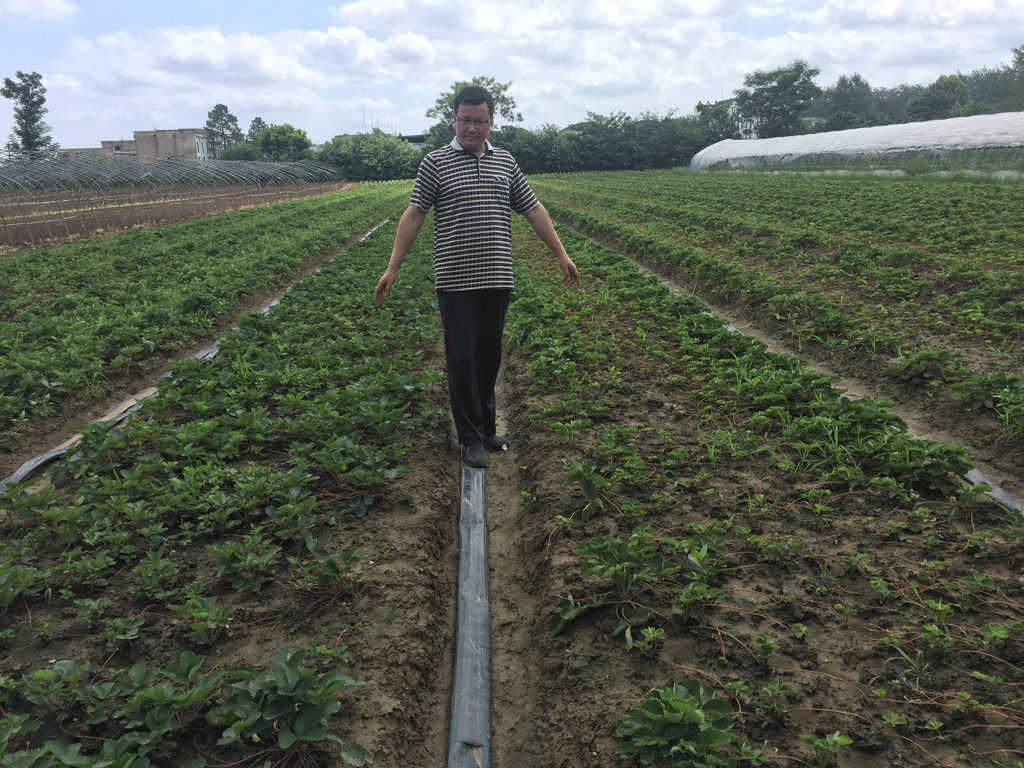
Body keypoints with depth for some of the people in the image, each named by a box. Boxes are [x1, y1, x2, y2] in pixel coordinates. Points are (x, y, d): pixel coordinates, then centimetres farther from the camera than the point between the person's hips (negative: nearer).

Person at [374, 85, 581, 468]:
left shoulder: (506, 163, 11)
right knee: (462, 359, -1)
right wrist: (392, 268, -7)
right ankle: (471, 438, 10)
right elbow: (414, 215, -2)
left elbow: (533, 210, 15)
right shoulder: (436, 162, 0)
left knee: (490, 356, 11)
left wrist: (561, 254, 13)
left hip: (497, 279, 4)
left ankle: (486, 426, 25)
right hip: (456, 282, -3)